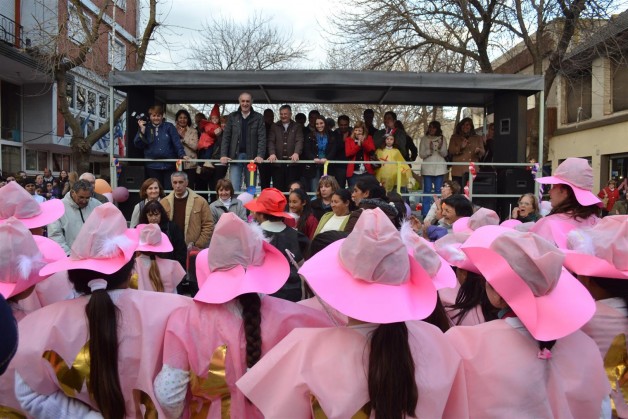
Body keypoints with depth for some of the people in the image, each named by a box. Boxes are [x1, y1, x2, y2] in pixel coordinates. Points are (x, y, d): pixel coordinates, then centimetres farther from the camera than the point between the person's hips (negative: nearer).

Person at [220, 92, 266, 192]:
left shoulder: (258, 117, 5)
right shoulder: (232, 116, 9)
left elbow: (262, 138, -2)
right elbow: (226, 137, 6)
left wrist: (260, 155, -15)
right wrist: (223, 155, -5)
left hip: (251, 156, 0)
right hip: (235, 156, 1)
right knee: (234, 188, -5)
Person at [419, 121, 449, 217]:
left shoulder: (442, 139, 8)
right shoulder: (424, 139, 6)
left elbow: (445, 154, 3)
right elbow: (421, 155, 2)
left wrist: (440, 148, -16)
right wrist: (429, 150, -15)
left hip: (440, 167, 1)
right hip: (427, 167, -1)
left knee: (438, 191, 0)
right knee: (427, 191, -3)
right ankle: (425, 214, 0)